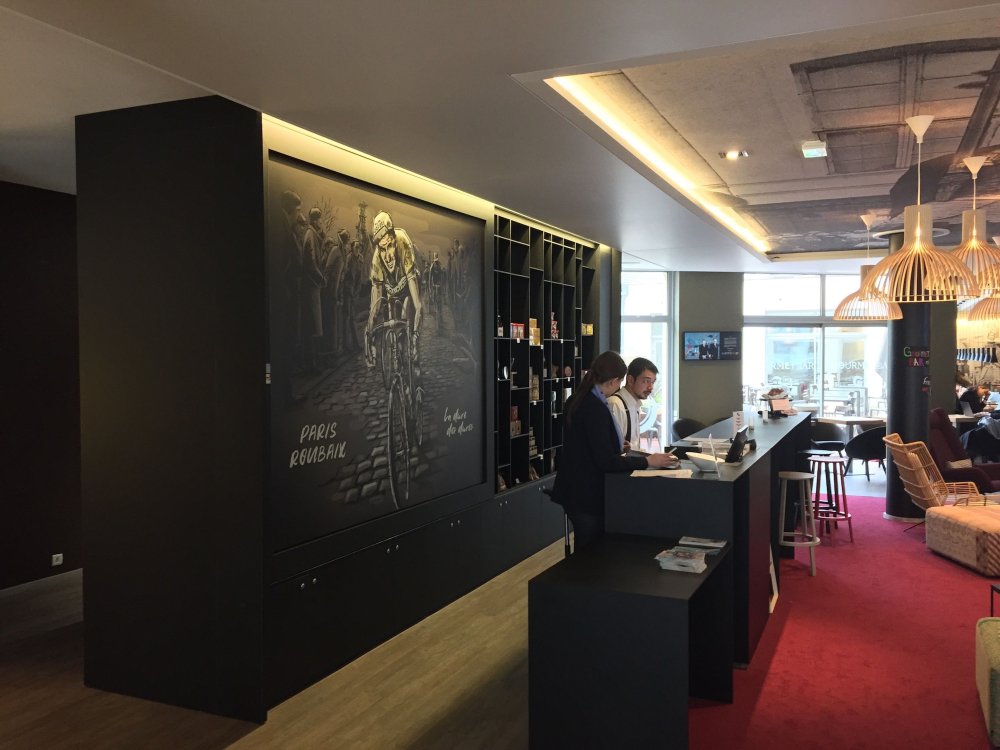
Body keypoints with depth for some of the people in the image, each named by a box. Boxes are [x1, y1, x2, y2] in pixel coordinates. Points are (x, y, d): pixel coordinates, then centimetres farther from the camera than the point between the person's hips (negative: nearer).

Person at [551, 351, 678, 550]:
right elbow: (606, 461, -23)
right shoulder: (596, 408, -23)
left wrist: (616, 445, 32)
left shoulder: (578, 400, 7)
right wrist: (647, 461, -15)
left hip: (577, 488, 10)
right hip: (587, 494, -10)